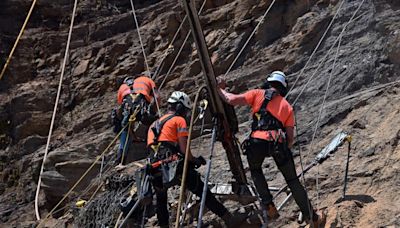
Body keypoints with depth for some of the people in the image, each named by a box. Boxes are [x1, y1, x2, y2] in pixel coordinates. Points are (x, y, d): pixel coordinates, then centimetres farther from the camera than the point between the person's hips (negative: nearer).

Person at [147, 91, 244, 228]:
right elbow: (184, 149, -5)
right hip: (175, 168, -6)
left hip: (156, 173, 6)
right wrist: (194, 160, 13)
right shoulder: (179, 120, 4)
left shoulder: (154, 124, 26)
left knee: (161, 201, 24)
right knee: (204, 193, 0)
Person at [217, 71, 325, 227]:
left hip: (257, 141, -2)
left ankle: (269, 206, 16)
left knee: (255, 170, 30)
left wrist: (220, 89, 23)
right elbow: (291, 138, 16)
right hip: (279, 142, 2)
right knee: (293, 180, 17)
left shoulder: (258, 94, 16)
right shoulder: (287, 106, 24)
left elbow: (232, 100, 5)